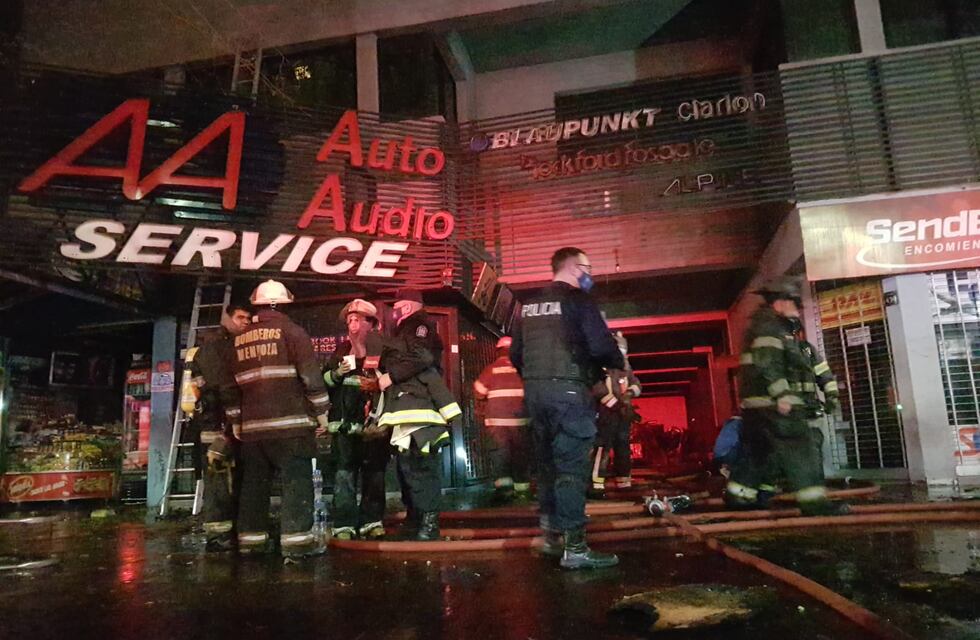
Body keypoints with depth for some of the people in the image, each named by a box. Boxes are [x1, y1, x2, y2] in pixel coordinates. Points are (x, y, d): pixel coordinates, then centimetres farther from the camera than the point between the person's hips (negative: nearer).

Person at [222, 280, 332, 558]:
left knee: (253, 482, 11)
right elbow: (310, 374, -9)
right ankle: (296, 538, -8)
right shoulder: (291, 331, -2)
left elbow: (232, 385, 18)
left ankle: (251, 538, 15)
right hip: (289, 422, -6)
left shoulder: (241, 339, 16)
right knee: (297, 480, -4)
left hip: (252, 425, 6)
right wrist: (321, 410, -2)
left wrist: (236, 422, 24)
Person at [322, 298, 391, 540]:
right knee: (344, 472, -5)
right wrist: (336, 374, -5)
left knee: (373, 471, 4)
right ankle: (344, 525, -3)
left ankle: (371, 521, 12)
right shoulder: (341, 351, 12)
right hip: (345, 420, 1)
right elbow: (323, 382, 13)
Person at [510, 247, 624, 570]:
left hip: (535, 391, 8)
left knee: (548, 463, 16)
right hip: (568, 390, -7)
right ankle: (575, 548, -4)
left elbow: (516, 353, 17)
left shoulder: (530, 304, 16)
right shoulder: (578, 299, -6)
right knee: (571, 467, -6)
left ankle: (551, 536, 24)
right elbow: (601, 345, -15)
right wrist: (620, 363, 4)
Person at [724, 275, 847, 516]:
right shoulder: (769, 327, -9)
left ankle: (738, 494, 19)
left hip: (757, 403, 11)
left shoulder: (780, 328, 24)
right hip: (772, 402, -11)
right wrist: (782, 394, -24)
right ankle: (813, 501, -10)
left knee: (757, 450, 14)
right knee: (798, 448, -10)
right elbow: (767, 364, -21)